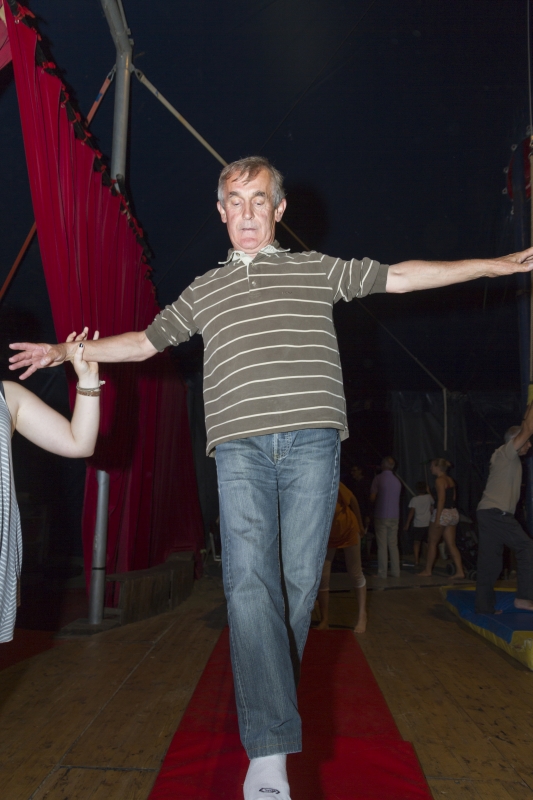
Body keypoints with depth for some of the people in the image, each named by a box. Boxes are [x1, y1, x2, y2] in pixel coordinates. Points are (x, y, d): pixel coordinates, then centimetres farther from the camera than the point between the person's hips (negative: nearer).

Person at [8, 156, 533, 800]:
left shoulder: (317, 269, 19)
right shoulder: (204, 290, 22)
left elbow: (401, 277, 19)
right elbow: (144, 342, 31)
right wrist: (67, 350, 31)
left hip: (311, 441, 0)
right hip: (240, 446, 0)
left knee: (299, 580, -2)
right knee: (249, 580, -15)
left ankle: (266, 697, 21)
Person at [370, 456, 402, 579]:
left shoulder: (378, 478, -6)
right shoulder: (397, 481, 11)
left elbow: (372, 498, -8)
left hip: (381, 516, -5)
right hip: (394, 517, 5)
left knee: (382, 546, -3)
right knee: (393, 545, 9)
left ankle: (382, 573, -3)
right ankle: (395, 571, 9)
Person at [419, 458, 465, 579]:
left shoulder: (439, 480, -12)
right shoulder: (450, 480, 13)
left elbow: (441, 499, -19)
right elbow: (453, 497, 16)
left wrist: (437, 518, -20)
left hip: (443, 513, -8)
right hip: (453, 513, 8)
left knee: (432, 543, 6)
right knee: (451, 545, 7)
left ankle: (427, 570, 14)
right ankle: (460, 572, -1)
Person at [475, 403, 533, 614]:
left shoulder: (508, 458, 20)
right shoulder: (505, 453, -5)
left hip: (489, 513, 10)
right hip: (496, 513, -10)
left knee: (489, 563, 8)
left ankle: (484, 608, 9)